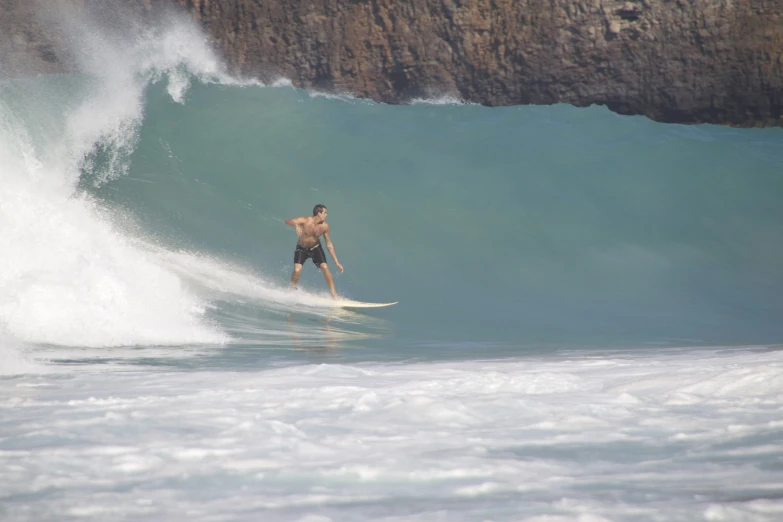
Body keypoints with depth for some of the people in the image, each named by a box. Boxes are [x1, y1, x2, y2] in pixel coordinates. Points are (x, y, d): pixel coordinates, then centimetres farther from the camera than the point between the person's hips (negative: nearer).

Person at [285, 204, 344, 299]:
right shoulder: (306, 220, -25)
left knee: (325, 268, -16)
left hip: (315, 248, 2)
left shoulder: (325, 226, -16)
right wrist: (296, 225, -60)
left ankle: (334, 295, -9)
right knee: (297, 270, -21)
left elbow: (329, 245, -7)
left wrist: (336, 262, -8)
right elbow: (288, 221, -37)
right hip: (301, 249, -2)